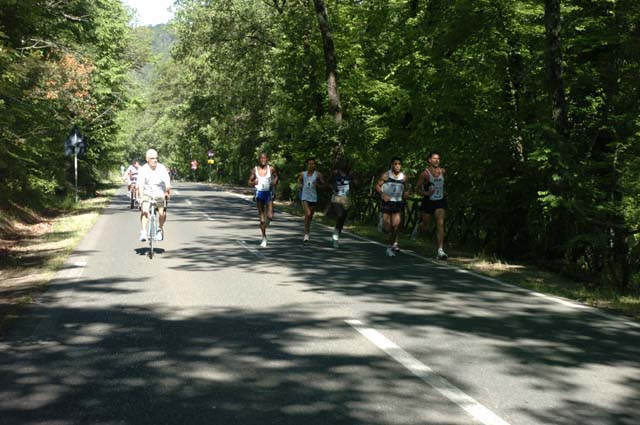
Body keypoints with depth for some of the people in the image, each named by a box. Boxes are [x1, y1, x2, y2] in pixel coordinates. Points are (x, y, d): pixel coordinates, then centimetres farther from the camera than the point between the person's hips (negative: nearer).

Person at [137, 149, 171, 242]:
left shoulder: (162, 168, -9)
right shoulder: (143, 169, -10)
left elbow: (167, 182, -19)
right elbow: (140, 184, -20)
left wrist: (167, 193, -35)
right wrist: (141, 196, -34)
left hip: (159, 193, 1)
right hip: (147, 193, 0)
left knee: (162, 212, -16)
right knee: (145, 211, -24)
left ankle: (161, 230, 10)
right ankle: (143, 232, -18)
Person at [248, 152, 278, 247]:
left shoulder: (271, 168, 0)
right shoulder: (254, 170, 1)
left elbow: (276, 176, 20)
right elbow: (249, 182, 7)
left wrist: (275, 182, 0)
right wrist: (253, 183, -15)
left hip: (268, 193, -1)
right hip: (259, 193, 1)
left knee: (270, 216, -15)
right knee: (262, 218, 3)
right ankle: (264, 238, 15)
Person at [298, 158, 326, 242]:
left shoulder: (318, 174, -3)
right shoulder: (303, 174, 5)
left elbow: (324, 184, -1)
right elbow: (299, 179, 28)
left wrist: (317, 185, -19)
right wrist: (300, 184, 9)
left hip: (314, 198, 1)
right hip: (305, 197, -1)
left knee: (310, 216, 13)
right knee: (307, 214, -20)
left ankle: (307, 232, 35)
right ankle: (306, 234, -16)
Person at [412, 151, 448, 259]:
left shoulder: (442, 171, 3)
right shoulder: (425, 173, -11)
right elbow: (417, 188, -8)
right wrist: (426, 193, -23)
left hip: (440, 202, 2)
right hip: (428, 202, -2)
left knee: (440, 224, -15)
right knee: (425, 227, 10)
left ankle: (440, 250, -17)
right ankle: (418, 227, 49)